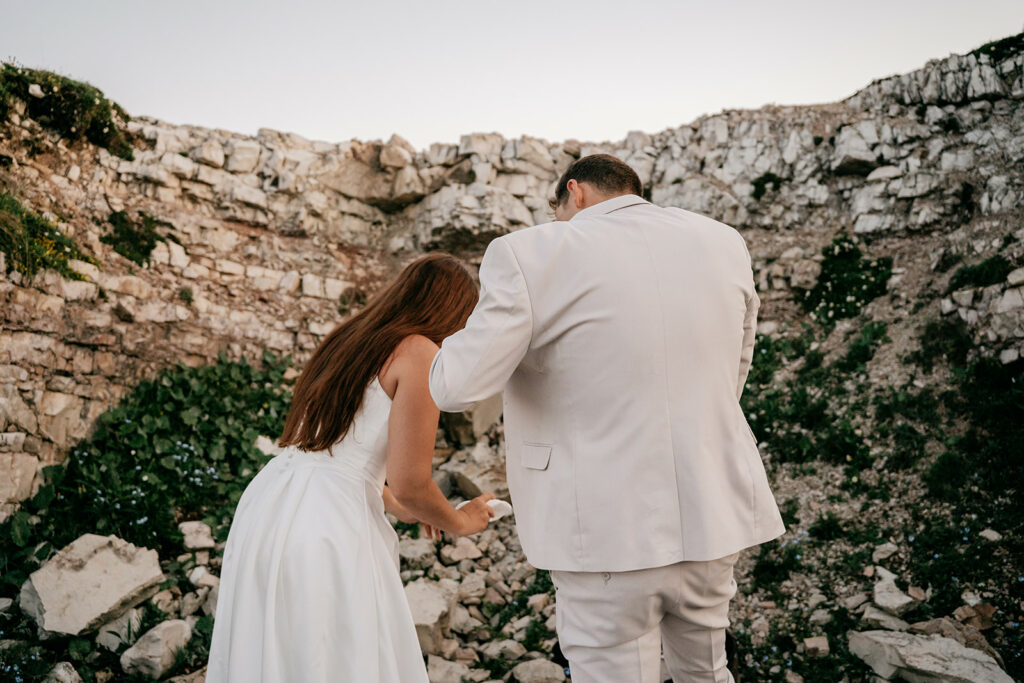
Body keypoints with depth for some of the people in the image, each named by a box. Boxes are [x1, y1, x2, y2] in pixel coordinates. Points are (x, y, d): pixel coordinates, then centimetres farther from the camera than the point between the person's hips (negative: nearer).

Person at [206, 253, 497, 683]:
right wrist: (459, 522, 9)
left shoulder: (350, 340, 17)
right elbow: (410, 483, -11)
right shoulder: (420, 352, -8)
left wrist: (398, 508, 37)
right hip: (328, 522, -8)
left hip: (268, 502, 8)